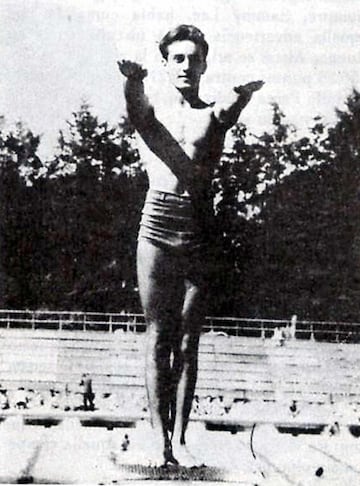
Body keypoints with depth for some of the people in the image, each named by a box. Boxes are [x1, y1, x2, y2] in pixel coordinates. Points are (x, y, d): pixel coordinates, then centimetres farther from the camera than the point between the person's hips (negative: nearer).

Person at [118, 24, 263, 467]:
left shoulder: (214, 116, 15)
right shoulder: (150, 110, 13)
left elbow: (233, 105, -9)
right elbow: (134, 105, -12)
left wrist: (244, 91, -35)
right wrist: (133, 80, -37)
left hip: (198, 232, 1)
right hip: (158, 226, -1)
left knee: (187, 342, 2)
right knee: (159, 338, 1)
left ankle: (179, 438, 6)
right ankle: (159, 435, 4)